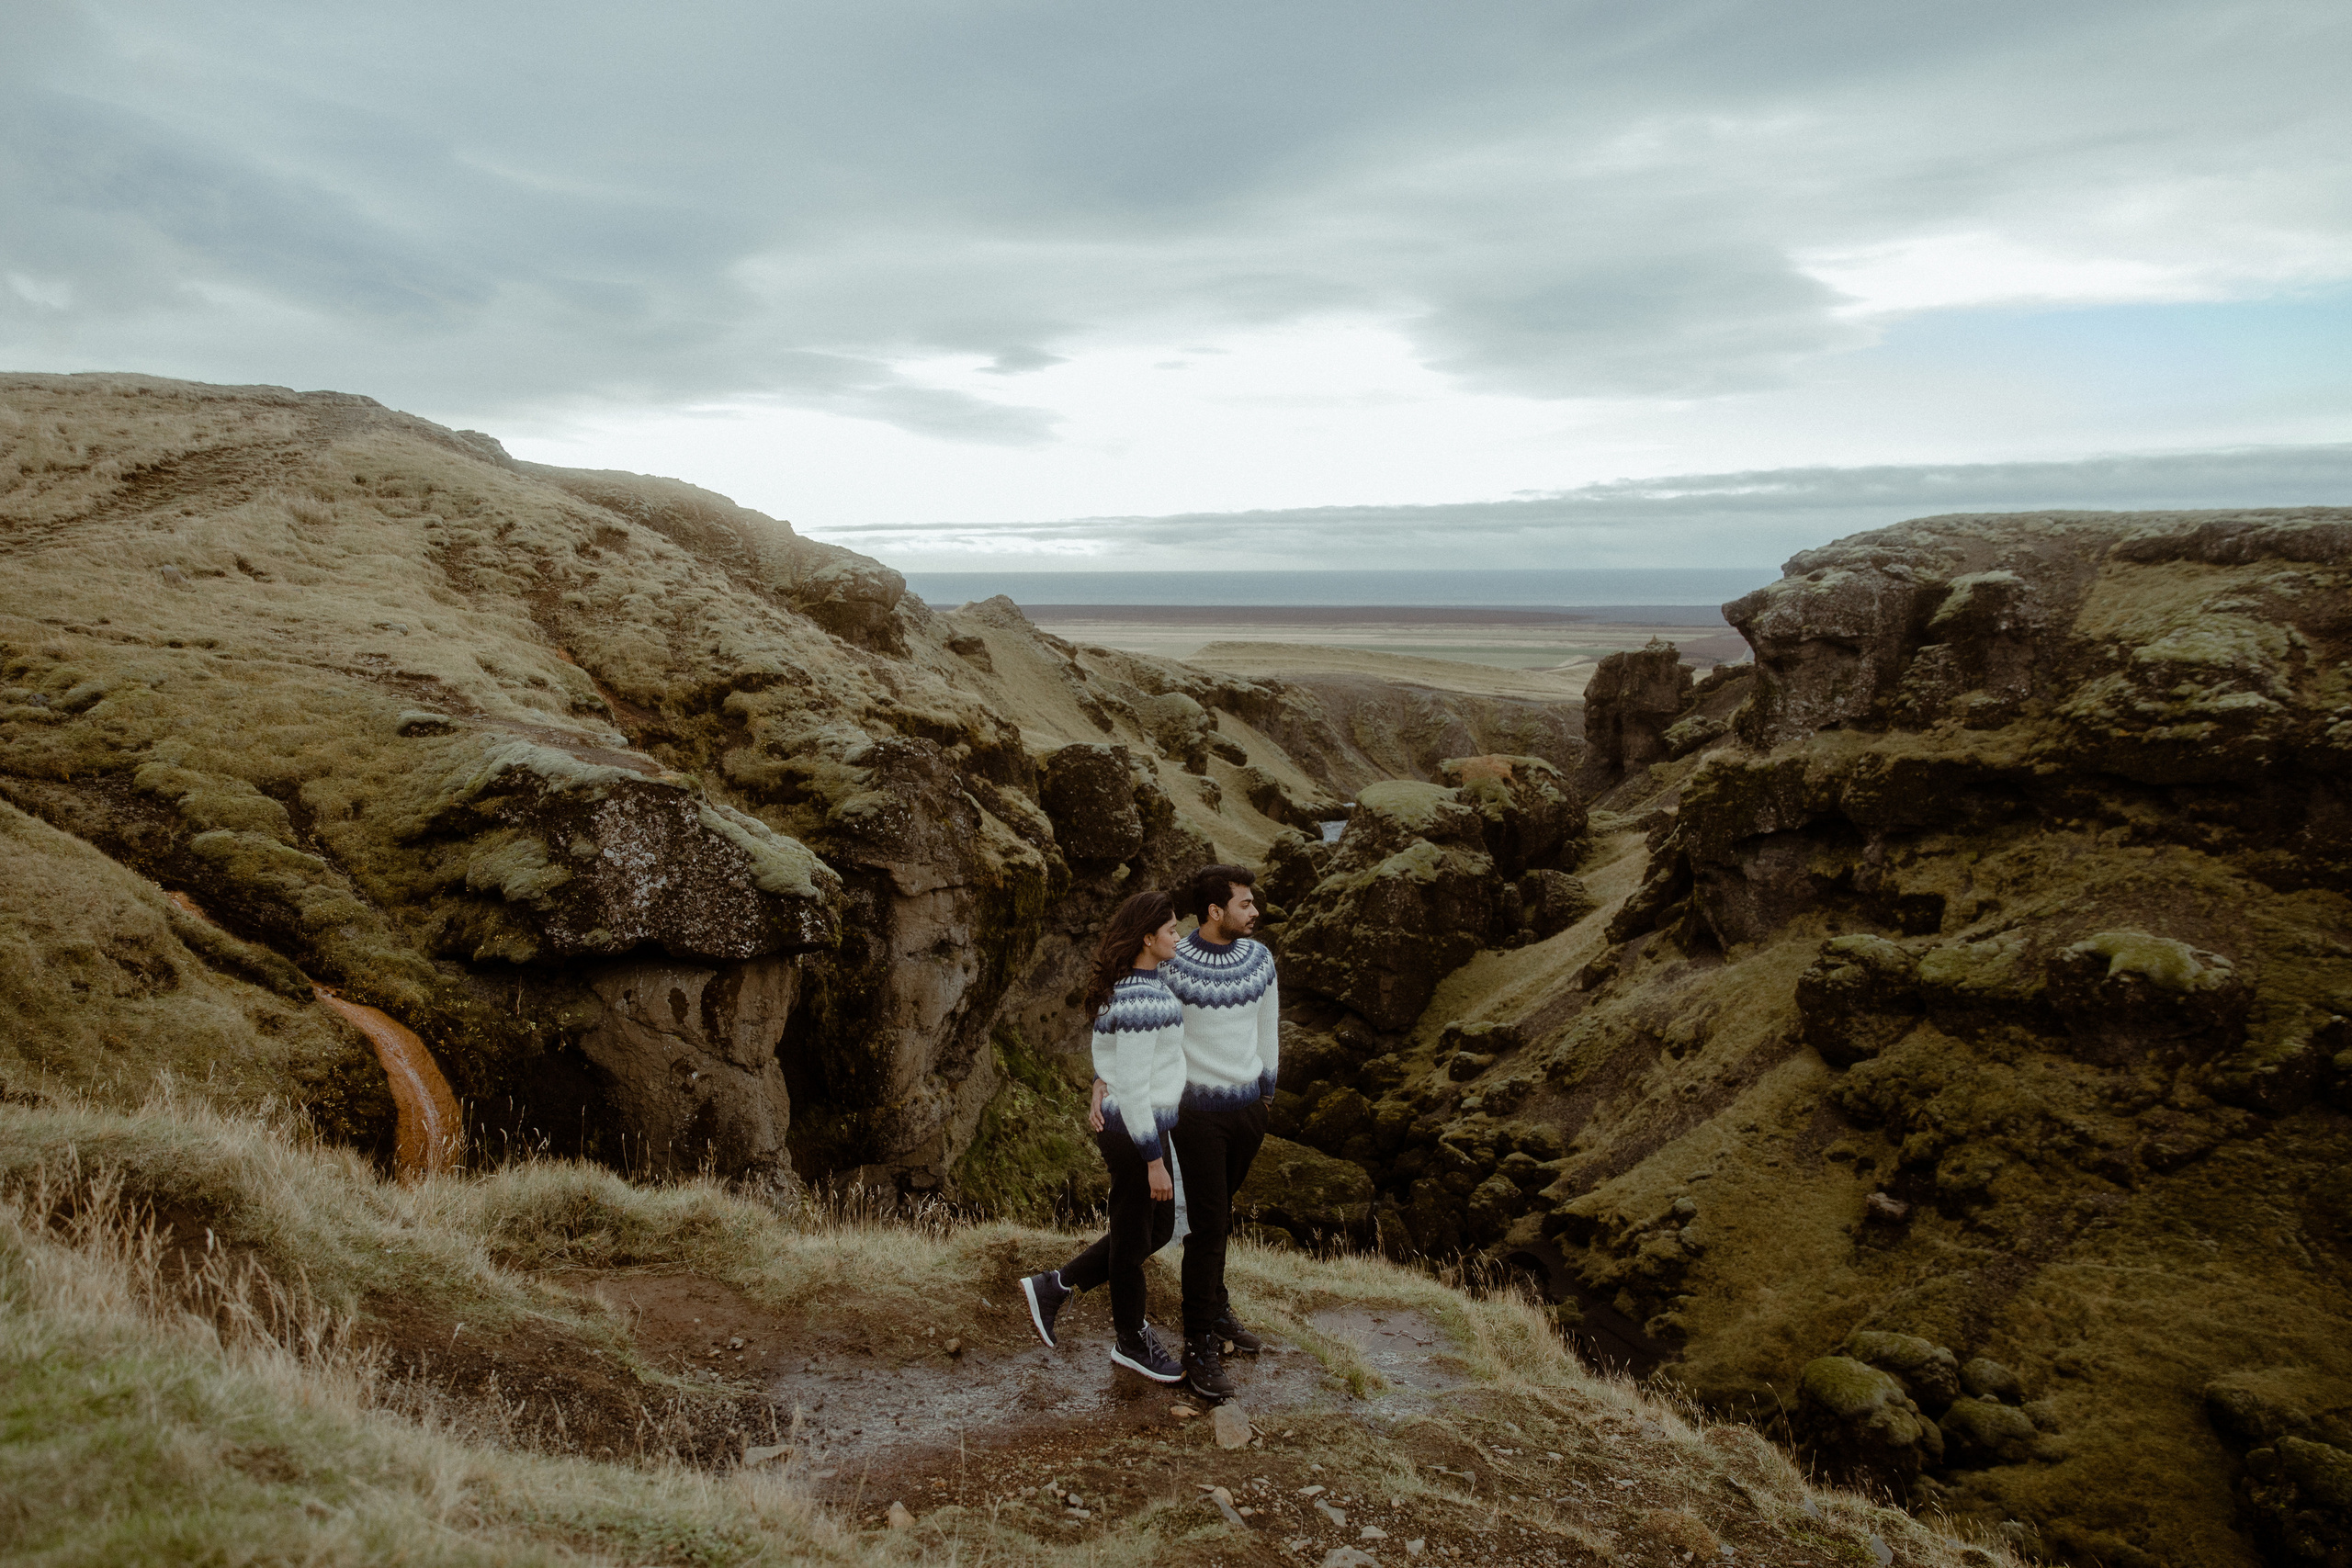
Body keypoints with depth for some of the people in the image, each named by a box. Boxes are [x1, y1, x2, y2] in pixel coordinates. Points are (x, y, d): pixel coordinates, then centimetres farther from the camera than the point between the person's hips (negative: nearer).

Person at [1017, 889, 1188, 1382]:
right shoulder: (1142, 1002, -25)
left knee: (1158, 1230, 21)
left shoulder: (1126, 985, 5)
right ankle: (1131, 1342, 32)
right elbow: (1133, 1088, -24)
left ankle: (1053, 1288, 28)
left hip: (1125, 1124, 10)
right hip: (1135, 1136, -10)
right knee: (1133, 1240, 11)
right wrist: (1154, 1161, -20)